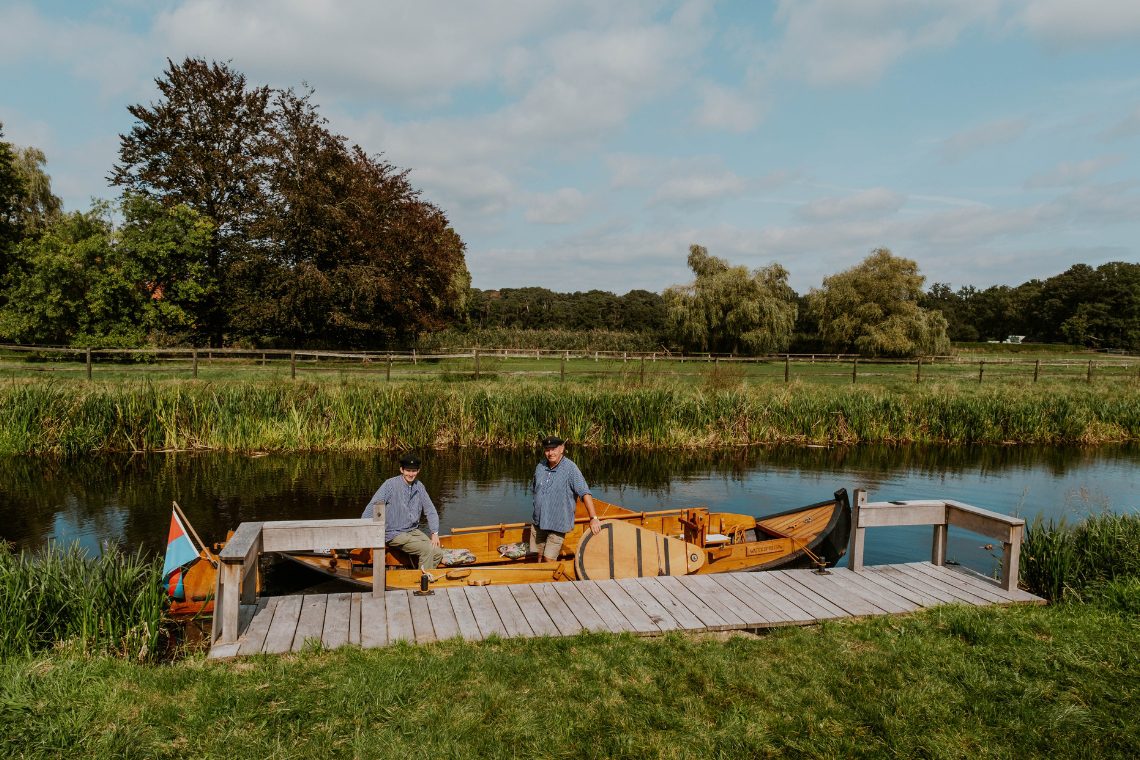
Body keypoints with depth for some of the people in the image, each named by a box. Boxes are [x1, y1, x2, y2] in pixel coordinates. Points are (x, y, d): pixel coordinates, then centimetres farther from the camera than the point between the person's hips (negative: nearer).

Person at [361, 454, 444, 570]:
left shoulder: (419, 486, 6)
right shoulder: (391, 484, -12)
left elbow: (430, 510, 13)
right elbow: (372, 506, -17)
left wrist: (435, 533, 4)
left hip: (414, 531, 6)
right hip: (395, 534, -6)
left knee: (438, 553, -9)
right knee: (428, 550, -22)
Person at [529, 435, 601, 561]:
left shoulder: (570, 468, -15)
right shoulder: (540, 467, 4)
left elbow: (585, 493, -21)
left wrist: (593, 518, -28)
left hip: (558, 524, -5)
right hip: (538, 522, 5)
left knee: (549, 559, -5)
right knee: (539, 556, 13)